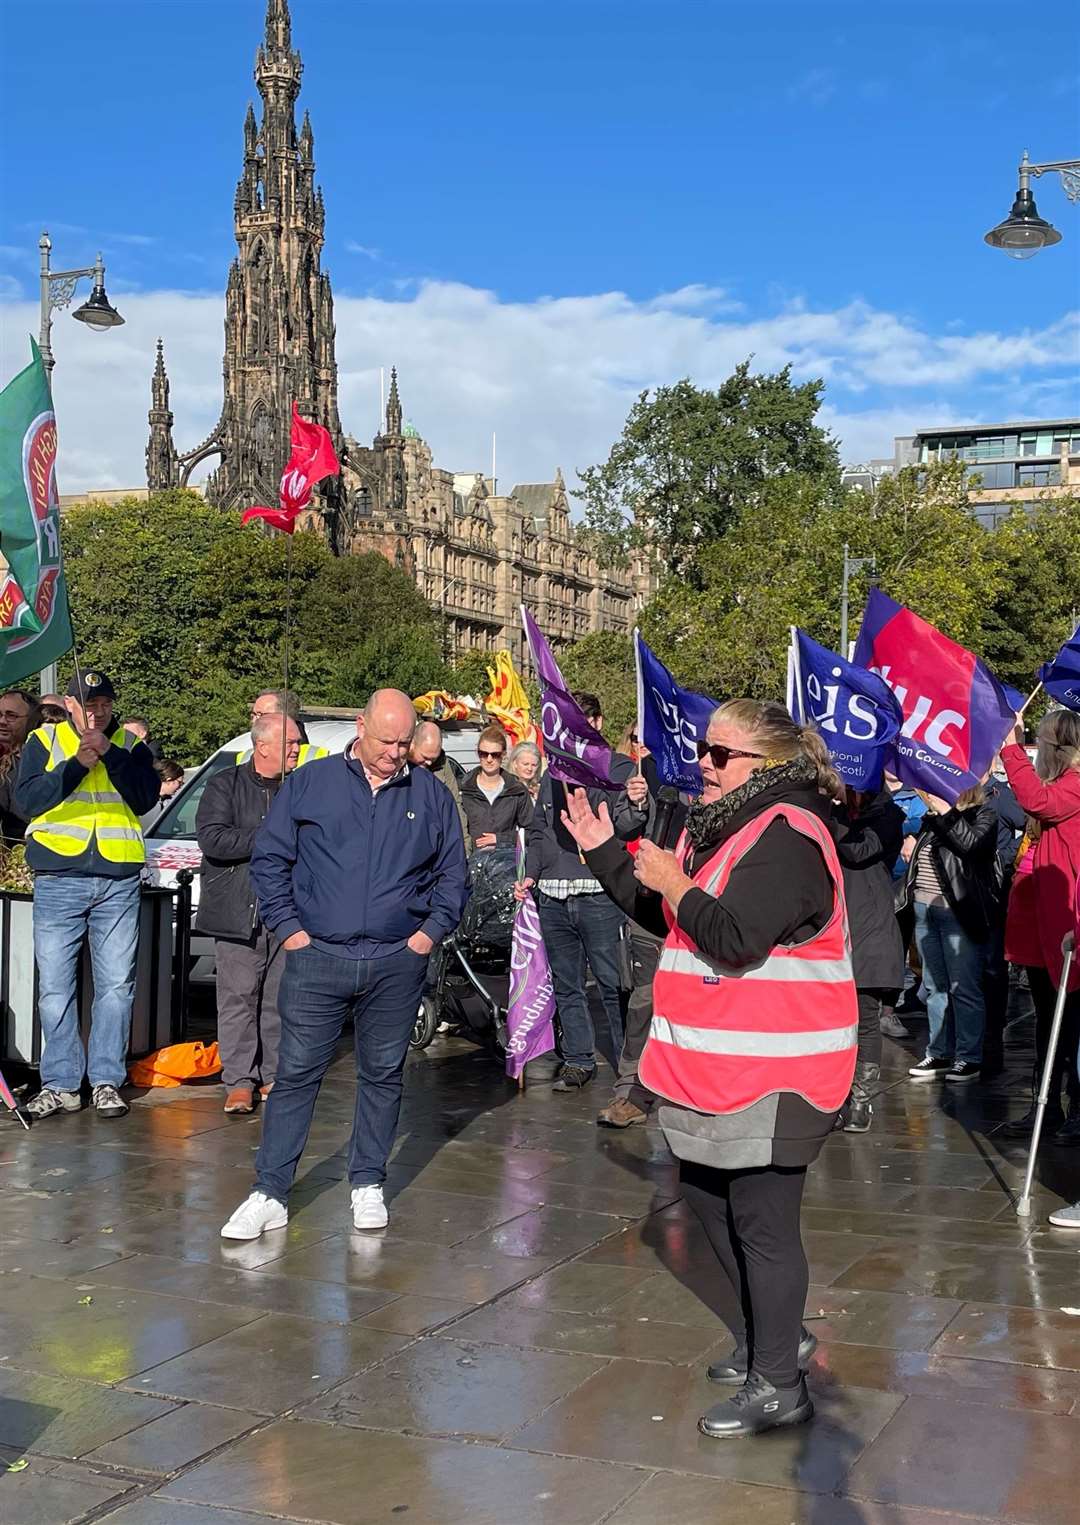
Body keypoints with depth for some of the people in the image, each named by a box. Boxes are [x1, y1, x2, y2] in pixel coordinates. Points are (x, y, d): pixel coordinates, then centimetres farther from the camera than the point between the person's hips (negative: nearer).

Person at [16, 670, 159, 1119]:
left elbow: (145, 799, -5)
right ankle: (60, 1084, 8)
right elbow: (26, 800, -6)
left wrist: (109, 753, -14)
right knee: (55, 986, 0)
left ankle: (107, 1081, 10)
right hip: (59, 880, 0)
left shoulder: (130, 744, 10)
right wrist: (77, 763, -16)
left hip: (118, 882, 1)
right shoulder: (44, 741, 8)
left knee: (116, 985, 2)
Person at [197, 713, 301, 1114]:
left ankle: (274, 1076, 14)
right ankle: (239, 1080, 4)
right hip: (238, 912, -3)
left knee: (281, 998, 5)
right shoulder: (225, 785, 4)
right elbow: (211, 839, -10)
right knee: (239, 997, -2)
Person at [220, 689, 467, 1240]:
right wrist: (288, 926, -2)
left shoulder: (429, 793, 8)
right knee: (296, 1074, -2)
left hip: (397, 963, 2)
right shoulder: (310, 782, 3)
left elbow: (452, 870, 15)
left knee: (382, 1073, 9)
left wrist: (432, 930, 2)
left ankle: (368, 1185, 22)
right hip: (317, 958, -1)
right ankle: (269, 1194, 4)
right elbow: (269, 858, 6)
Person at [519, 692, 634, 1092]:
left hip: (598, 893, -6)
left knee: (613, 983, -6)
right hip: (552, 894, 6)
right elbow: (537, 830, 26)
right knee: (565, 984, 12)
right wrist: (531, 875, 15)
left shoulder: (619, 768, 2)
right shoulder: (553, 774, 20)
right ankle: (578, 1059, 22)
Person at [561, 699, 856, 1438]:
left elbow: (734, 940, -28)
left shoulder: (787, 837, -19)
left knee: (761, 1222, -2)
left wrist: (673, 881, -16)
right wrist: (604, 852, 13)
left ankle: (778, 1385, 12)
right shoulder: (724, 825, 13)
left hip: (770, 1073, -10)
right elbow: (664, 915, 20)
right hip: (716, 1069, 11)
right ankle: (772, 1338, 36)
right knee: (712, 1198, 19)